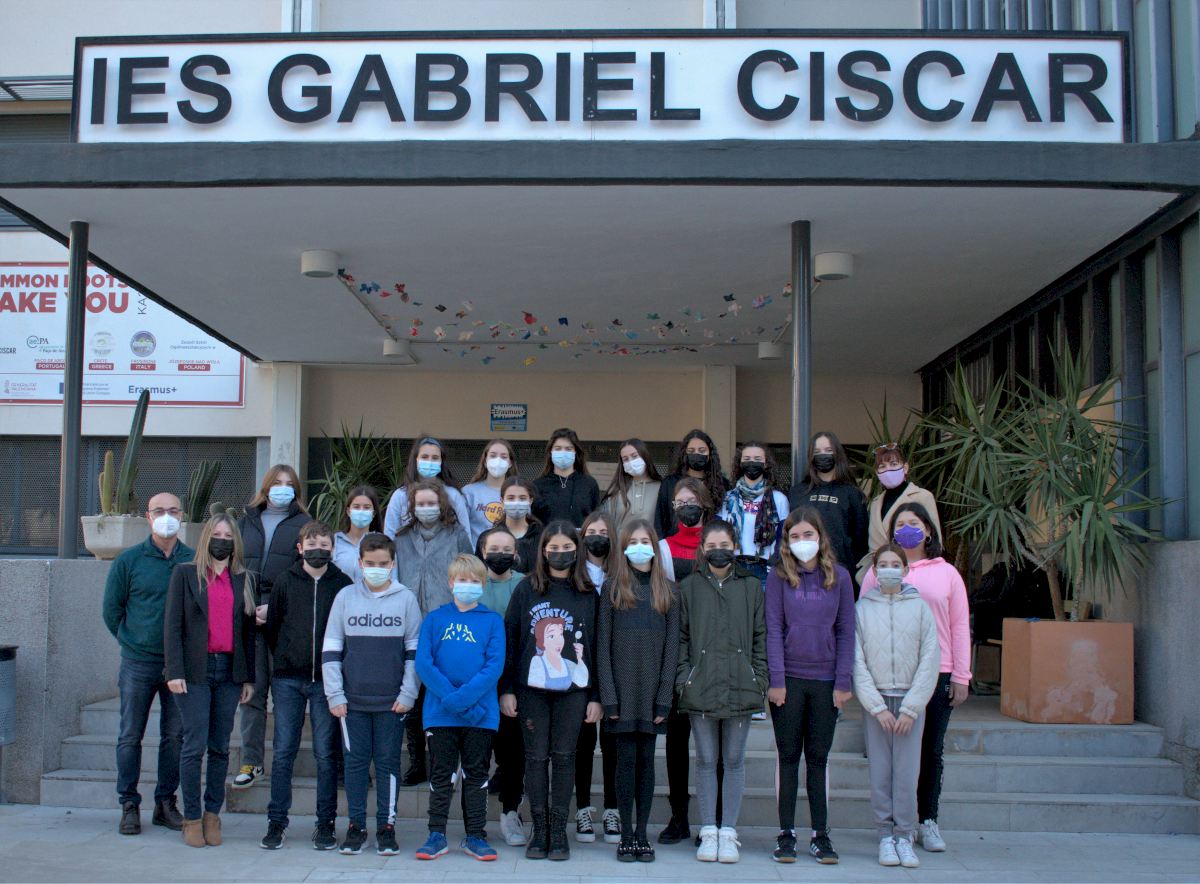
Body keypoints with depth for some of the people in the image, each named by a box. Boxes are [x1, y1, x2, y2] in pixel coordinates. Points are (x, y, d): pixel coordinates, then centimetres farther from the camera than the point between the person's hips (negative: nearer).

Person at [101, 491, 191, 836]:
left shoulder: (195, 561, 2)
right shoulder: (128, 560, 0)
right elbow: (111, 609, 8)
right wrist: (132, 643, 9)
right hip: (138, 664, -1)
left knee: (175, 736, 7)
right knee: (130, 736, 3)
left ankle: (165, 803, 18)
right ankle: (129, 805, 13)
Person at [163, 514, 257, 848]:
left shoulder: (245, 579, 12)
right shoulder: (185, 574, 4)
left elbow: (249, 630, 12)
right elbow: (172, 624, 0)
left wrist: (249, 677, 8)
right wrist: (174, 671, -9)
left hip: (229, 670, 3)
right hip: (195, 670, -3)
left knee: (221, 747, 6)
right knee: (195, 745, -4)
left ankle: (212, 814, 16)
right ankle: (191, 818, 6)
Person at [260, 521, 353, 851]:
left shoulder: (343, 584, 2)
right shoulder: (284, 581, 6)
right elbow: (271, 625, 12)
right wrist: (283, 659, 10)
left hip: (326, 680, -1)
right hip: (287, 679, 1)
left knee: (326, 753, 2)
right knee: (282, 752, 4)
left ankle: (326, 823, 11)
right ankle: (277, 822, 13)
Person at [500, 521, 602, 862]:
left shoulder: (588, 594, 6)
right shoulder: (527, 589, 3)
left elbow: (595, 645, 6)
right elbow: (509, 639, 3)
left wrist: (596, 696, 1)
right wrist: (506, 689, -3)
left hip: (572, 689, 0)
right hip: (532, 687, 0)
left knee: (564, 757, 3)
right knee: (536, 757, 3)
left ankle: (559, 831, 11)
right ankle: (539, 830, 12)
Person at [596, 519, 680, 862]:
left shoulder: (667, 590, 9)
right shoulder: (613, 588, 4)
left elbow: (672, 646, 5)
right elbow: (602, 644, 0)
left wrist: (665, 697, -4)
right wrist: (608, 696, -8)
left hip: (652, 690, 1)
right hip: (623, 688, -1)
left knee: (646, 759, 5)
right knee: (626, 758, -1)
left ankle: (642, 834, 12)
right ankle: (626, 835, 6)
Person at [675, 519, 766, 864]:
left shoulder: (751, 586, 7)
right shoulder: (689, 587, 6)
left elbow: (760, 636, 8)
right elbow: (680, 636, 5)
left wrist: (760, 678, 1)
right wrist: (683, 677, -3)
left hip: (740, 686, 0)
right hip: (701, 687, 0)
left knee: (734, 760, 5)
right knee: (706, 760, 5)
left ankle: (728, 831, 13)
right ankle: (708, 831, 14)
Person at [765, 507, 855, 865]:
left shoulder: (839, 576, 4)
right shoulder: (779, 577, 0)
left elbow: (845, 631, 3)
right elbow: (773, 629, -3)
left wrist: (843, 681, -2)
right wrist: (776, 680, -9)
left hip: (825, 681, 1)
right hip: (789, 680, -1)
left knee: (818, 758, 8)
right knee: (788, 757, 6)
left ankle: (821, 835, 14)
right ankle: (786, 833, 11)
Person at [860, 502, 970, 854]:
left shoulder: (947, 573, 9)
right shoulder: (879, 572, 7)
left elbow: (960, 626, 9)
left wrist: (961, 676, 3)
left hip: (937, 674, 1)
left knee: (931, 750, 6)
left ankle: (928, 821, 16)